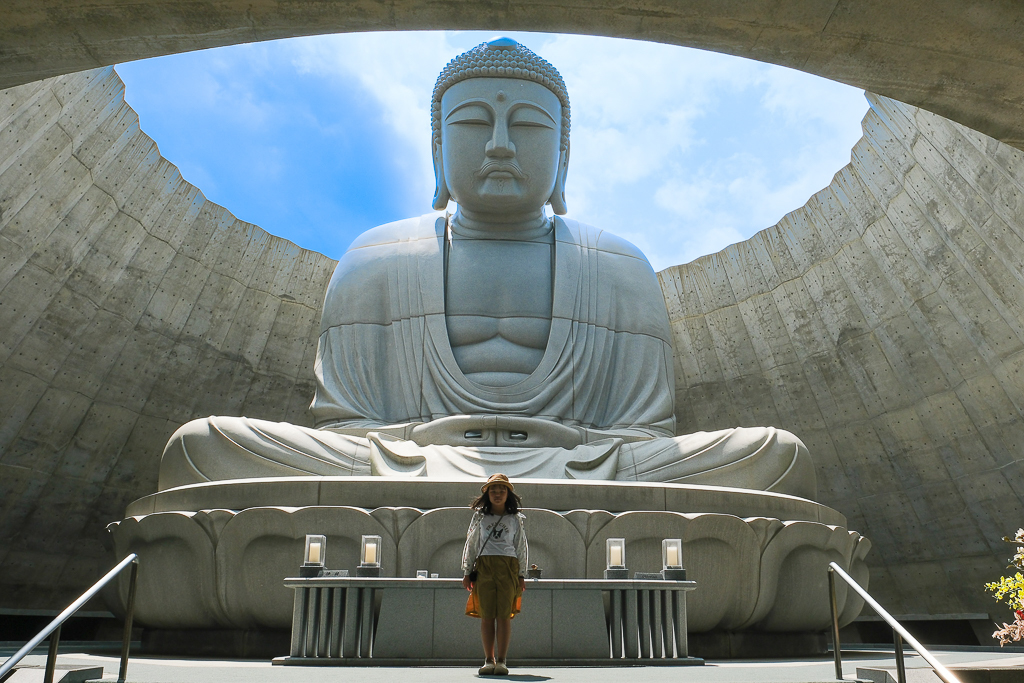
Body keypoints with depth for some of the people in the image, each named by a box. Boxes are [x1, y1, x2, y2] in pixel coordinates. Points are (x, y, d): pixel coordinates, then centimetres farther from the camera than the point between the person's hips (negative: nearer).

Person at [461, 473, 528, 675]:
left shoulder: (516, 519, 12)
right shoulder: (479, 516, 12)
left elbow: (522, 548, 14)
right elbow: (470, 544, 14)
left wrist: (521, 575, 7)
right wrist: (467, 572, 9)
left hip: (508, 567, -1)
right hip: (484, 567, 1)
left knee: (504, 615, -4)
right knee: (486, 616, 0)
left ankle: (501, 661, 3)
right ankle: (489, 660, 9)